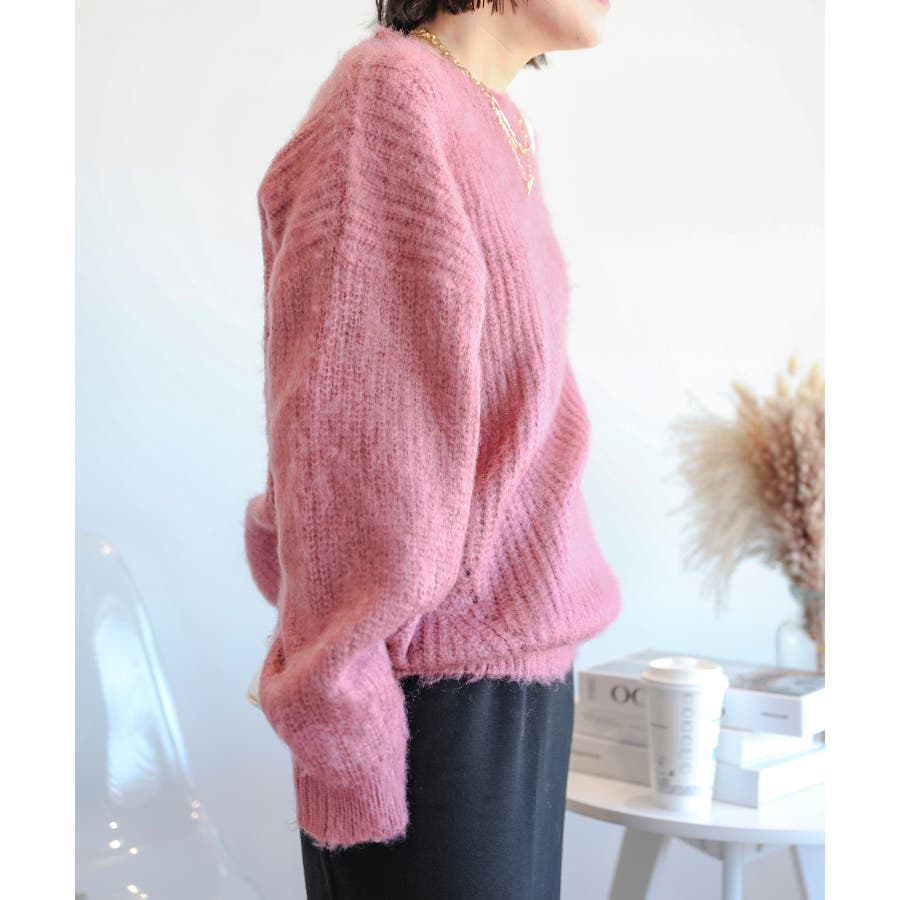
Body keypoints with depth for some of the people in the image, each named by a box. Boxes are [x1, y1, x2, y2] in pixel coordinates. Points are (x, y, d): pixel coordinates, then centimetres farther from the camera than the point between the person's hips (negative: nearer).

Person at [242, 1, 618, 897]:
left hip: (523, 673, 8)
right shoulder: (386, 96, -13)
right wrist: (347, 743, -15)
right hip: (437, 685, -8)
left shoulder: (503, 130, 12)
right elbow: (331, 446, -17)